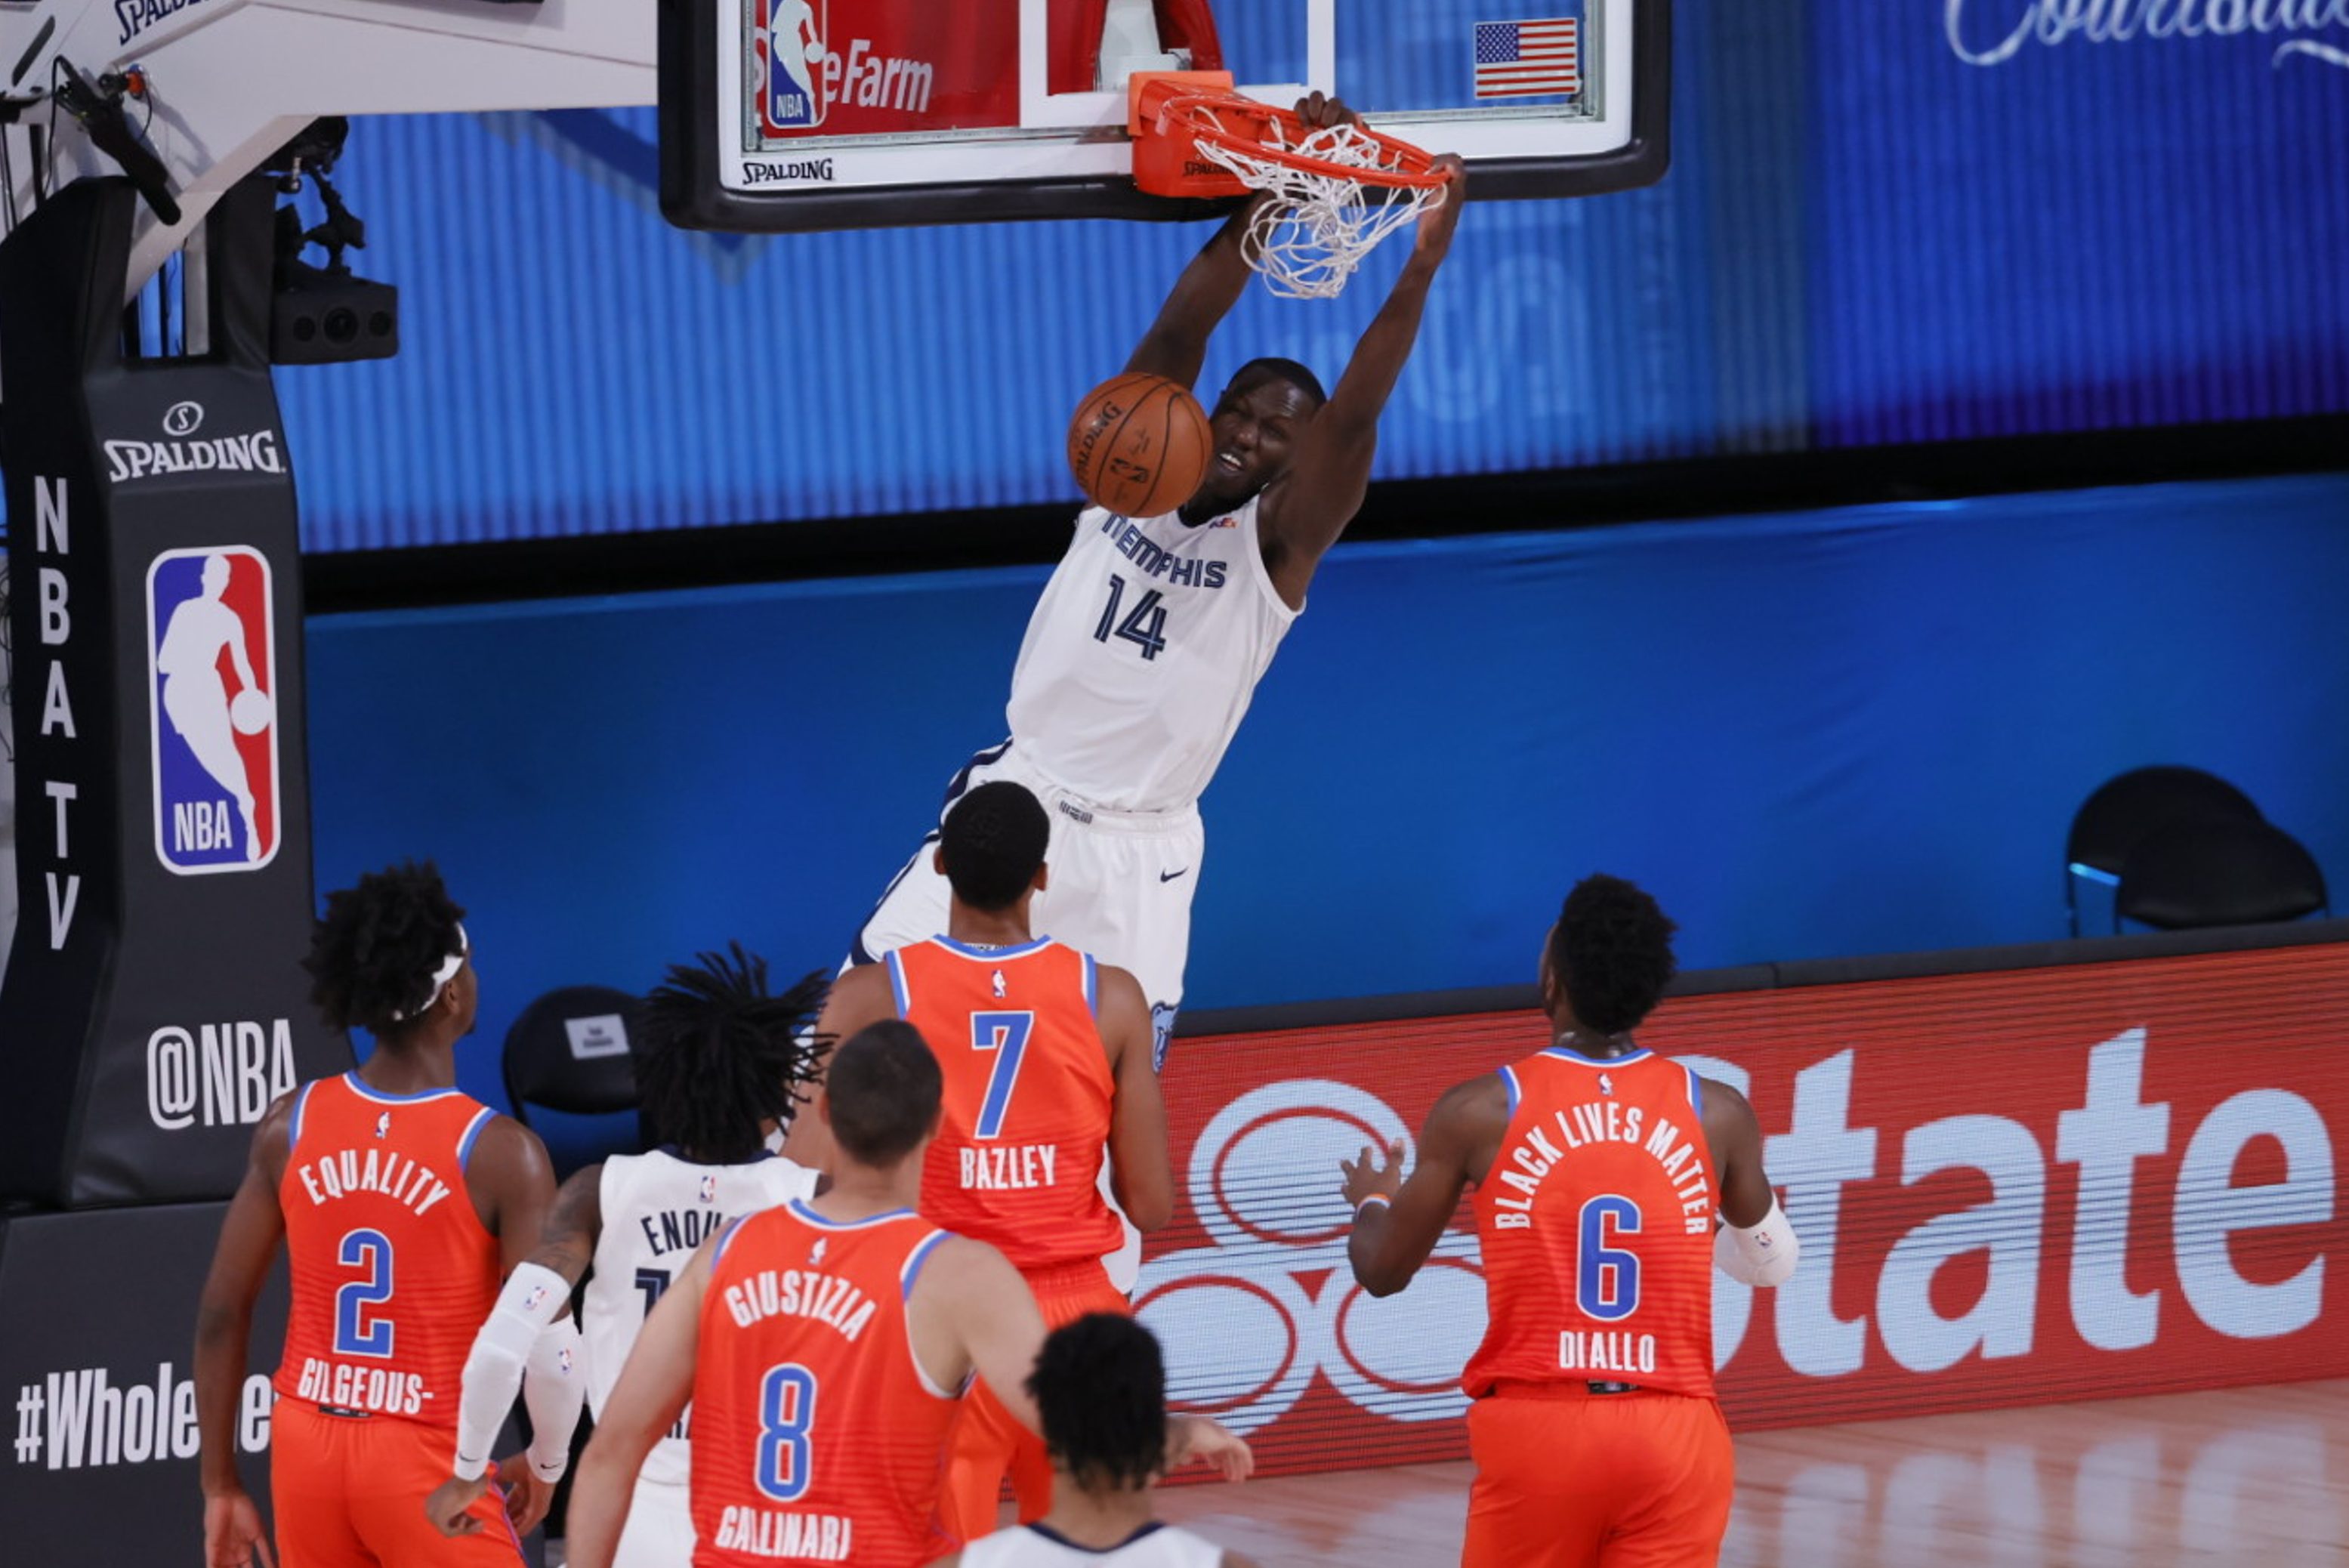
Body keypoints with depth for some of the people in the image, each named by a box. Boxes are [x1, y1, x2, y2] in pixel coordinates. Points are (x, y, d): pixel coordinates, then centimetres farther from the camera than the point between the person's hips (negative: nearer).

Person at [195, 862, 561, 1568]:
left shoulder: (292, 1126, 1)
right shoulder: (498, 1152, -13)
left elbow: (222, 1312, 4)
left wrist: (221, 1484, 11)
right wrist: (540, 1463, 6)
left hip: (307, 1448, 5)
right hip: (428, 1461, -5)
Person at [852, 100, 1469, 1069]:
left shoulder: (1277, 542, -5)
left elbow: (1354, 415, -20)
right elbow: (1179, 331, -11)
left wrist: (1422, 266, -29)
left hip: (1141, 847, -2)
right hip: (1020, 801, 2)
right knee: (874, 990, 0)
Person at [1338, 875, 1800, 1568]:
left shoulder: (1481, 1112, -3)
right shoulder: (1718, 1113, 3)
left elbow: (1383, 1271, 10)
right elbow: (1771, 1263, 21)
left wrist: (1372, 1201, 33)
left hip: (1536, 1428, -1)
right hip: (1674, 1433, 1)